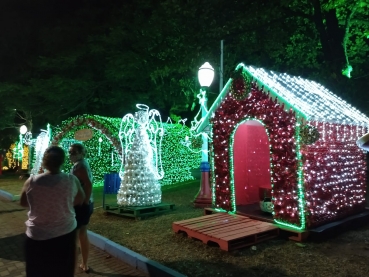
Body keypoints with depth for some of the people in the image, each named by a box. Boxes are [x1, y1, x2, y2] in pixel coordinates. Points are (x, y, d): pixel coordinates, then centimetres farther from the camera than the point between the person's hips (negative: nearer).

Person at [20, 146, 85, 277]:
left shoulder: (31, 181, -16)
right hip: (66, 234, 1)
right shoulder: (72, 180, -16)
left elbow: (23, 203, 1)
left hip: (37, 237, -1)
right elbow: (80, 199, 1)